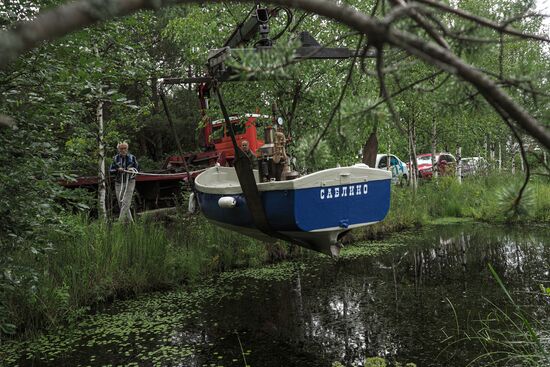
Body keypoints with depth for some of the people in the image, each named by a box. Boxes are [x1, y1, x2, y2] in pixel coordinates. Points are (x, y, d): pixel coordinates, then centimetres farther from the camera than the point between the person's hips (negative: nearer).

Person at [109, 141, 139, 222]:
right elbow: (110, 171, 6)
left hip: (130, 182, -3)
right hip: (119, 183, 3)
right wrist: (117, 170, -14)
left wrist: (132, 169, -13)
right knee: (121, 203, 4)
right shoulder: (116, 158, 7)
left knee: (126, 202, -13)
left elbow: (137, 168, 9)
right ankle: (130, 220, 16)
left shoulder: (132, 157, 3)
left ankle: (120, 220, -12)